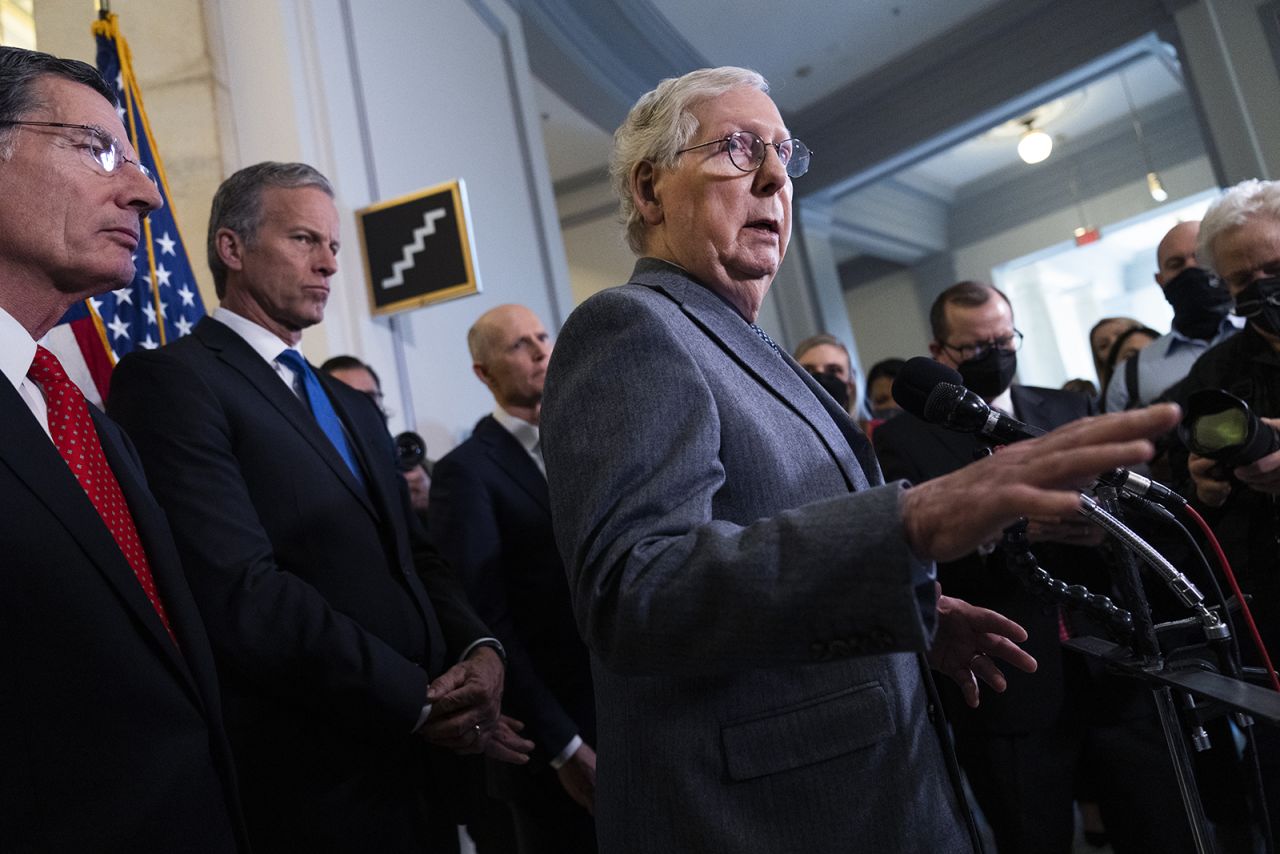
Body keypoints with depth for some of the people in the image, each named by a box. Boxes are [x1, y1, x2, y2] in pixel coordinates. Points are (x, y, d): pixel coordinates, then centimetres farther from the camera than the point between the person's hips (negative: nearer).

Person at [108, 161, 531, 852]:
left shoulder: (354, 407, 17)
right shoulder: (169, 380, -9)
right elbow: (240, 593, -20)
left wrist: (479, 649, -6)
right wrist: (417, 700, -16)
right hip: (317, 789, -7)